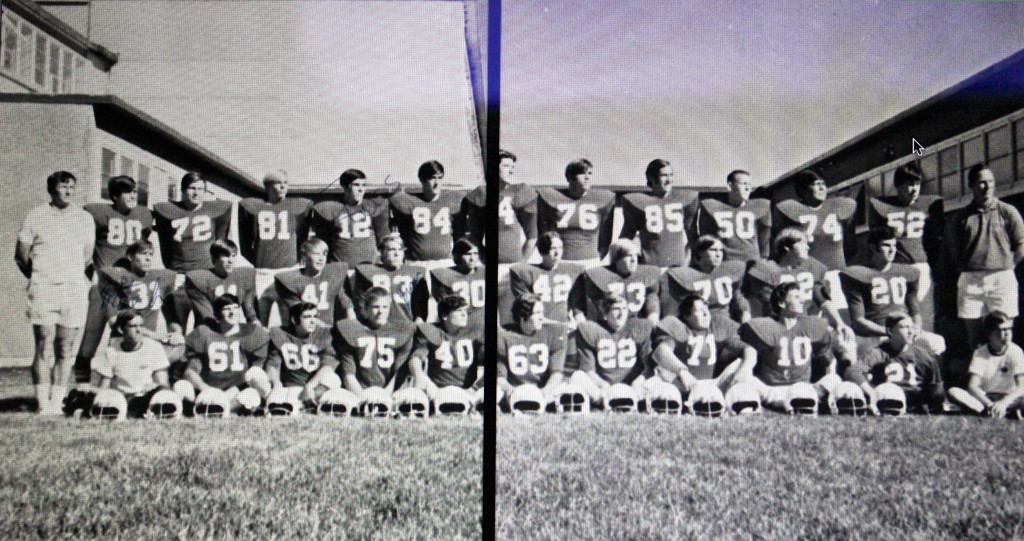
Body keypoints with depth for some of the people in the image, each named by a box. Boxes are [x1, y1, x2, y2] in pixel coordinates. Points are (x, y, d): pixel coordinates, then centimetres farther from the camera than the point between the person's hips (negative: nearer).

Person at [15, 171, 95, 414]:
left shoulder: (84, 218, 12)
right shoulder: (35, 216, 5)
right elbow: (21, 256, 10)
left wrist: (76, 279, 11)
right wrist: (37, 277, 9)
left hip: (74, 289, 2)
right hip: (43, 290, -2)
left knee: (66, 350, 2)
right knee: (44, 346, -6)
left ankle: (57, 403, 7)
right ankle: (43, 405, -3)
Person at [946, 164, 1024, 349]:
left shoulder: (1008, 212, 3)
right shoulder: (960, 217, 8)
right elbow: (953, 250, 13)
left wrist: (1005, 265, 4)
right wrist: (968, 267, 4)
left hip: (1002, 279, -2)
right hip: (970, 280, 2)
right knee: (973, 332, 4)